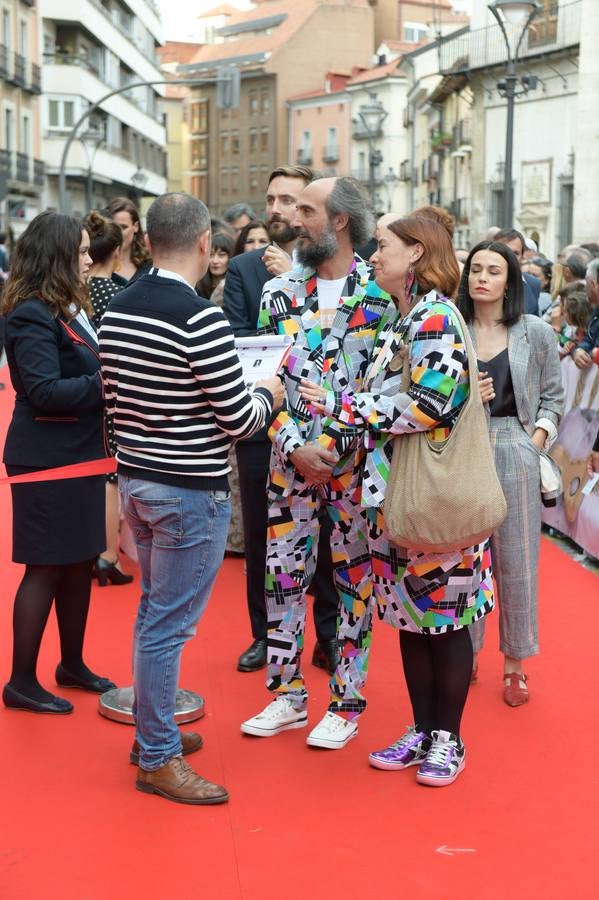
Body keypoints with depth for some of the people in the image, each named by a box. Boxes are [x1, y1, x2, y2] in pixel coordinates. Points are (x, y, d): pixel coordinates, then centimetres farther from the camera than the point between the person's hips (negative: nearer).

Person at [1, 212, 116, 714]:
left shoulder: (72, 309, 13)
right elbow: (45, 391, -24)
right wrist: (107, 384, -25)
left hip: (79, 455, 9)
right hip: (48, 460, -9)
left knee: (80, 562, 16)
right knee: (45, 568, -1)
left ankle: (72, 664, 31)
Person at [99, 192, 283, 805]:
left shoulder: (116, 310, 3)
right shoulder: (199, 319, -21)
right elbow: (239, 420, -17)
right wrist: (268, 394, 3)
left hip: (135, 478, 8)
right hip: (189, 491, -8)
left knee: (154, 611, 21)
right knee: (168, 624, 1)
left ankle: (153, 728, 34)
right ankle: (157, 759, 13)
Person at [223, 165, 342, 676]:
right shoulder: (243, 269, 3)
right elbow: (234, 339, -7)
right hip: (261, 422, 1)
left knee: (325, 533, 6)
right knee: (260, 536, 10)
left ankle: (329, 635, 20)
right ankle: (265, 634, 25)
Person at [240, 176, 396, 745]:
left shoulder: (382, 293, -5)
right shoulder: (279, 292, 6)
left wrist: (332, 445, -15)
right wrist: (294, 447, -8)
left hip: (357, 462, -3)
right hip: (290, 462, 4)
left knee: (355, 581, 5)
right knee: (282, 577, 8)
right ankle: (287, 696, 23)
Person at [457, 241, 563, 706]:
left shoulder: (536, 333, 2)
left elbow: (553, 398, 7)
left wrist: (539, 437, -6)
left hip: (515, 455, -1)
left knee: (516, 562, 4)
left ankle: (515, 664, 17)